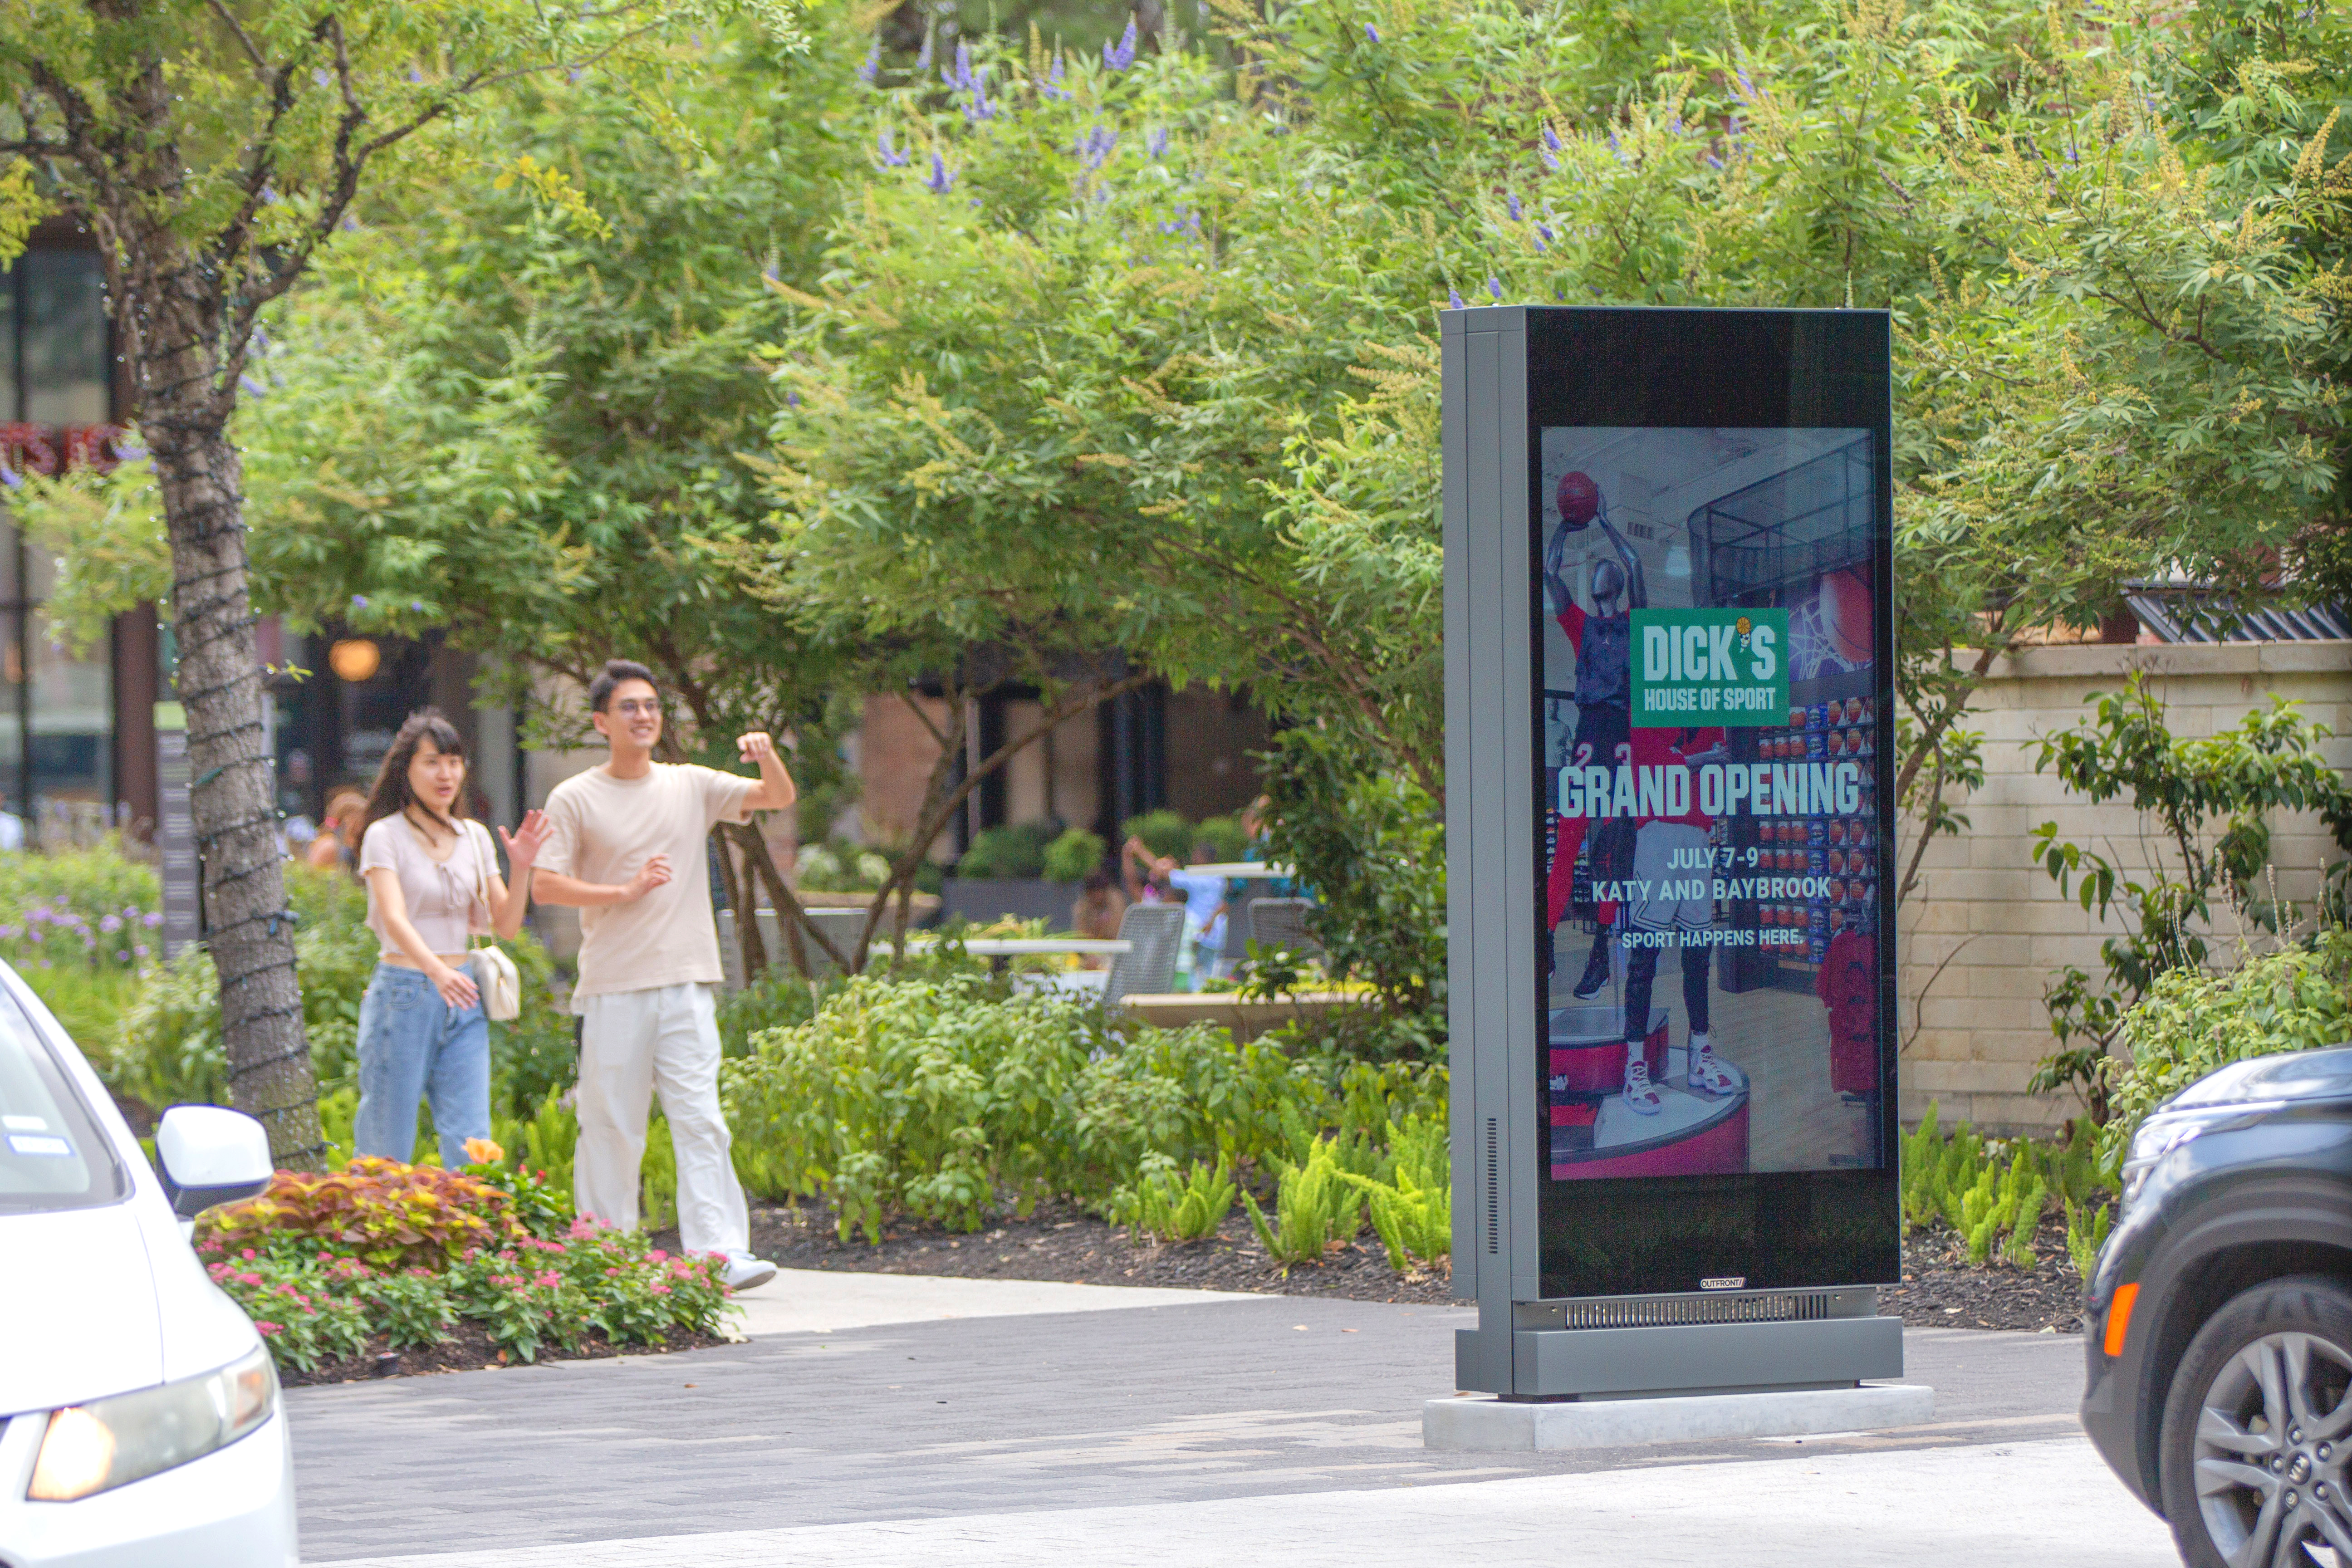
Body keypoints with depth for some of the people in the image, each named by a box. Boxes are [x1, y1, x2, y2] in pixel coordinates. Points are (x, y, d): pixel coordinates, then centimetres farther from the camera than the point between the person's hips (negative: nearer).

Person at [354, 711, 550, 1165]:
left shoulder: (475, 838, 11)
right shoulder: (386, 835, -4)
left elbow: (505, 925, 10)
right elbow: (394, 918, -19)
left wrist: (522, 868, -8)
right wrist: (437, 971, -37)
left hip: (462, 1000, 4)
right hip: (403, 995, -4)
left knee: (470, 1145, -5)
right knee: (387, 1148, -1)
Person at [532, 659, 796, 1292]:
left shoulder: (691, 786, 11)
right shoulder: (575, 800, 2)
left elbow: (779, 798, 9)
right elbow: (547, 886, -3)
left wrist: (768, 757, -12)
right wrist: (625, 891, -11)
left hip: (685, 984, 2)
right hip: (612, 989, -2)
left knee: (701, 1120, -7)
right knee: (611, 1125, 1)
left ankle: (720, 1252, -13)